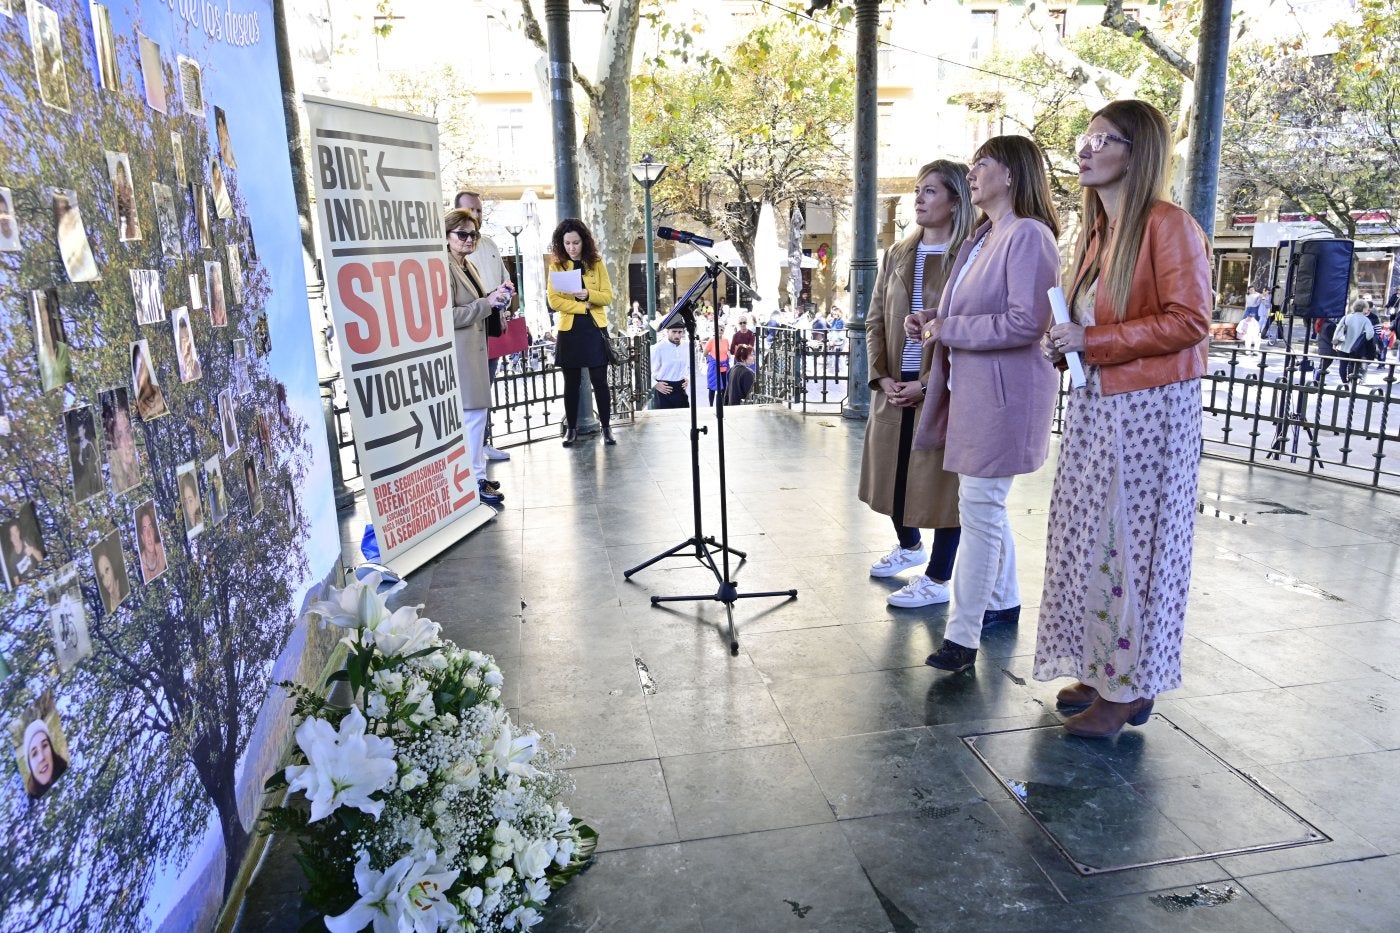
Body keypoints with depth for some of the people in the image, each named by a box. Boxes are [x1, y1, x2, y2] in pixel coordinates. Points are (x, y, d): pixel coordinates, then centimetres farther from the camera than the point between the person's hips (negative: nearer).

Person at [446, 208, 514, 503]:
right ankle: (476, 481, -3)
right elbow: (447, 315, -21)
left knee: (477, 413, 12)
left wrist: (495, 295, 9)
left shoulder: (469, 266, 16)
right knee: (472, 414, -9)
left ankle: (477, 473, 20)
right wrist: (488, 303, -18)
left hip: (474, 348, 10)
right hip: (460, 353, -10)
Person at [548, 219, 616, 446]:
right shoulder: (556, 265, 2)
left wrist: (588, 295, -19)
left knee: (599, 380, -1)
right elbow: (554, 300, -6)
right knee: (571, 382, 7)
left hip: (595, 328, 0)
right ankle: (571, 428, 16)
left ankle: (606, 427, 8)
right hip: (569, 329, 0)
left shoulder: (596, 263, 4)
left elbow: (607, 297, -1)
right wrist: (582, 307, -14)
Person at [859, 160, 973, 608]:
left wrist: (928, 384, -17)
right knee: (893, 472, 15)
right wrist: (881, 376, -2)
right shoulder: (897, 255, 12)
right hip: (894, 388, 6)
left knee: (940, 480, 1)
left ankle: (938, 579, 14)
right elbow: (875, 320, 10)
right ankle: (909, 546, 41)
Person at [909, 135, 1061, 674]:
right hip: (971, 388, 10)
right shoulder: (983, 239, 16)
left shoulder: (1028, 235, -13)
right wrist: (932, 323, 6)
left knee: (980, 509, -9)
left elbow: (1026, 322, -22)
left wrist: (948, 330, -16)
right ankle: (1004, 602, 33)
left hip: (1003, 392, -10)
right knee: (987, 504, 18)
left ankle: (962, 636, -3)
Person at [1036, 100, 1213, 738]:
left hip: (1151, 409, -8)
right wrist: (1063, 345, 5)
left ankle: (1129, 689, 12)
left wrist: (1094, 340, -19)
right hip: (1093, 405, 8)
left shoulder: (1169, 226, -10)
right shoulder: (1095, 233, 15)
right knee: (1090, 539, 11)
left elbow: (1189, 322, -17)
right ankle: (1099, 669, 24)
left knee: (1133, 542, -1)